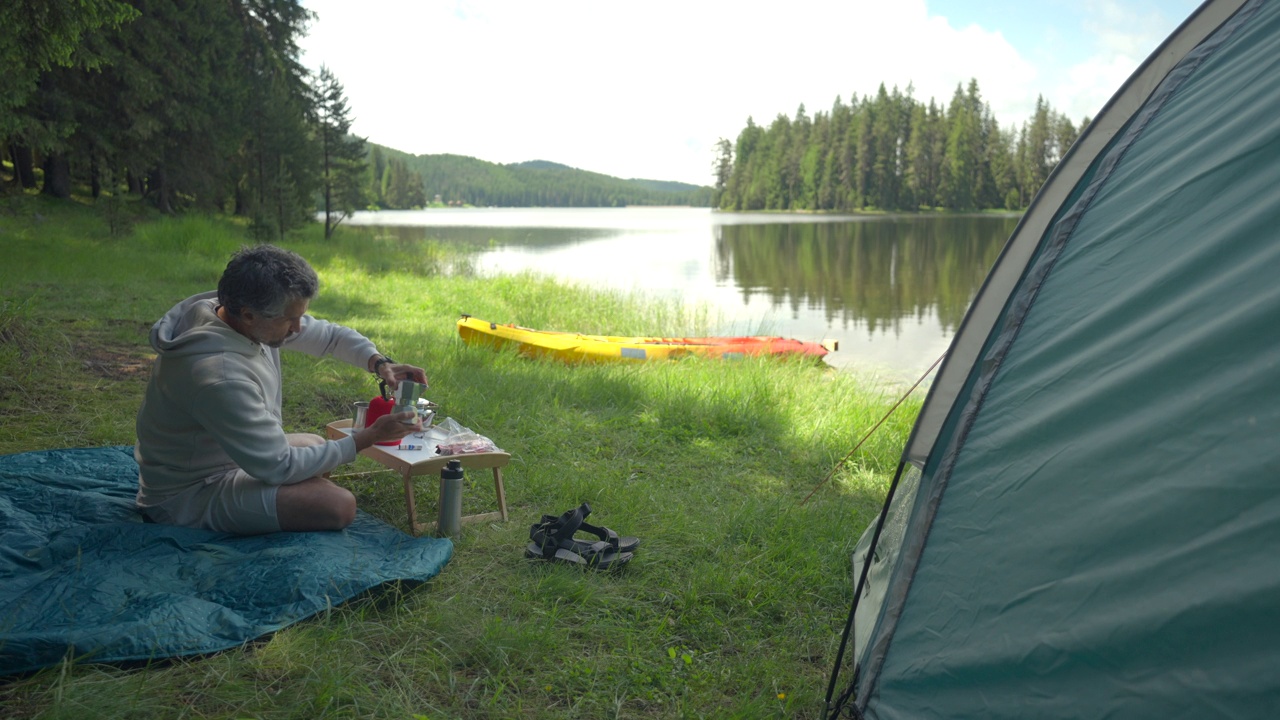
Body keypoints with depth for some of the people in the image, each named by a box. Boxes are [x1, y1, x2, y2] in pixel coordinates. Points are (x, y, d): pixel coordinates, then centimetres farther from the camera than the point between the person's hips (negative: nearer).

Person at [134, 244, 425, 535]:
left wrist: (379, 362, -12)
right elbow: (279, 468, -27)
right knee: (338, 505, -25)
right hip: (189, 495, -9)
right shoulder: (221, 379, -35)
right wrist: (370, 437, -23)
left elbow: (330, 334, 6)